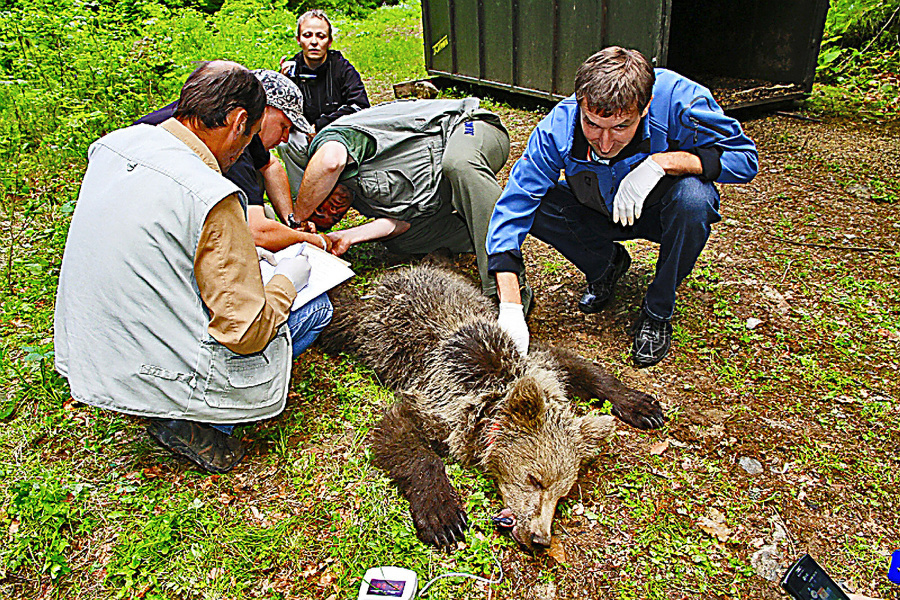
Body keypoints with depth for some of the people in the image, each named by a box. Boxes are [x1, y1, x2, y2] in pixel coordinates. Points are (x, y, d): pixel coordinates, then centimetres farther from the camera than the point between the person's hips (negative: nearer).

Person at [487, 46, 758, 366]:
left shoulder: (678, 97, -31)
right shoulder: (558, 127, -28)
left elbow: (744, 156, -23)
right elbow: (513, 208, -31)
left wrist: (661, 161, -40)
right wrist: (510, 308, -40)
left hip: (663, 212, -1)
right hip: (602, 215, 2)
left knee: (692, 197, -35)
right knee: (535, 206, -23)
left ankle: (657, 310, -10)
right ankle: (607, 263, 6)